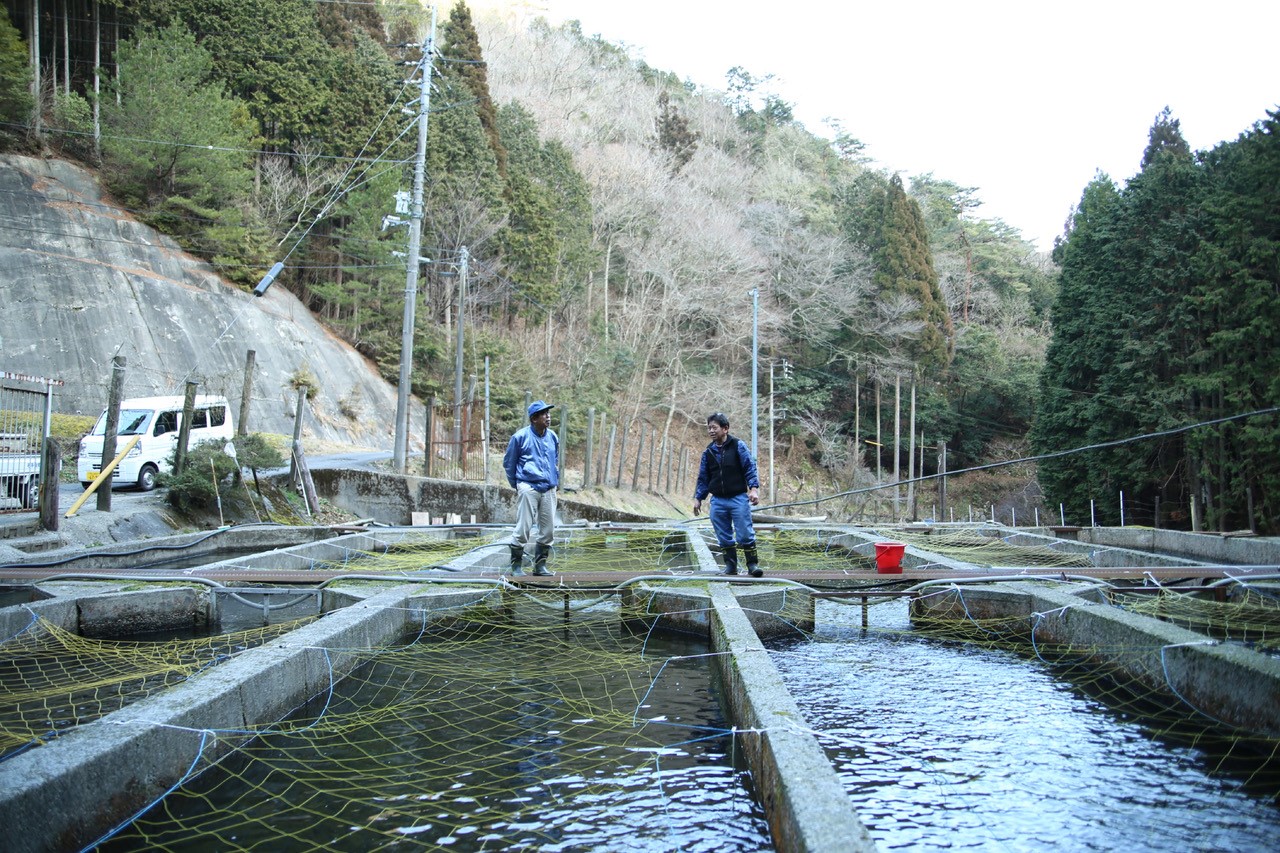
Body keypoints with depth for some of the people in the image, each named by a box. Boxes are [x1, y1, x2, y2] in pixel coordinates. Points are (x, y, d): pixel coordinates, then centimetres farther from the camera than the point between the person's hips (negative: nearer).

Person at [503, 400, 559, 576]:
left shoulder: (553, 437, 8)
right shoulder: (521, 436, -5)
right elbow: (508, 463, 5)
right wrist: (517, 485, 9)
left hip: (549, 489, 5)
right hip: (528, 488, -5)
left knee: (548, 530, 6)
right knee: (523, 528, -6)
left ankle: (540, 565, 17)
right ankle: (516, 566, 5)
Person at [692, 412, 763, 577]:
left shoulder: (739, 446, -2)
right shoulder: (708, 452, 9)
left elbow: (750, 468, -4)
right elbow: (703, 477, 17)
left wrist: (754, 489, -15)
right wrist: (698, 498, 15)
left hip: (738, 498, -4)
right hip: (717, 501, 4)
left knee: (745, 534, -6)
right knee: (724, 537, 7)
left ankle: (753, 565, 3)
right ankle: (730, 566, 17)